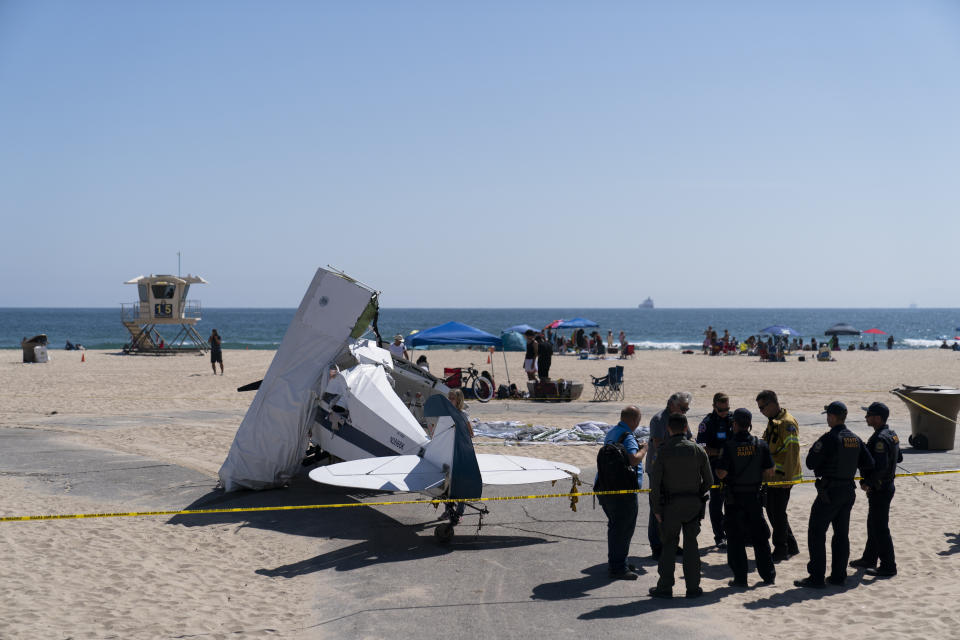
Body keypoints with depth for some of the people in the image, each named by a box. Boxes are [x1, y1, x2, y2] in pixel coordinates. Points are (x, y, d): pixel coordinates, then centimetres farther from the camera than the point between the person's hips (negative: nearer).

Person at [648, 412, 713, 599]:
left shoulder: (664, 451, -9)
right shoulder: (698, 450, -2)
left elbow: (655, 482, -10)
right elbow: (709, 480, 2)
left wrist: (657, 508, -2)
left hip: (671, 505, -2)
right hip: (694, 504, 2)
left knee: (669, 545, 7)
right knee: (691, 545, 10)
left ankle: (665, 587, 9)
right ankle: (693, 587, 12)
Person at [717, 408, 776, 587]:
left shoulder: (729, 446, -14)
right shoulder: (761, 445, -3)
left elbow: (721, 473, -16)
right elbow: (769, 473, -2)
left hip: (734, 498, -3)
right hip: (755, 496, 3)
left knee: (735, 539, 5)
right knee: (760, 537, 15)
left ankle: (740, 578, 6)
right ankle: (768, 575, 21)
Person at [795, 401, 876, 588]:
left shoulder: (828, 439, -17)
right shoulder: (855, 439, 7)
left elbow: (810, 463, -15)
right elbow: (869, 464, 11)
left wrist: (815, 450, 5)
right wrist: (870, 483, 26)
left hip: (830, 492, -8)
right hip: (849, 491, 8)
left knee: (816, 533, -2)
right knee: (841, 534, 14)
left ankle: (816, 577, -3)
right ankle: (839, 576, 18)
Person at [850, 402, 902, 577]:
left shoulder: (880, 439, -24)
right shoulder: (891, 434, 8)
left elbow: (881, 467, -31)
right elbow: (899, 458, 20)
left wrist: (866, 482, -20)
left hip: (880, 489, -10)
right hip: (886, 485, 10)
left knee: (880, 528, -2)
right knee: (873, 525, 20)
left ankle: (888, 566, 5)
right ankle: (869, 559, 32)